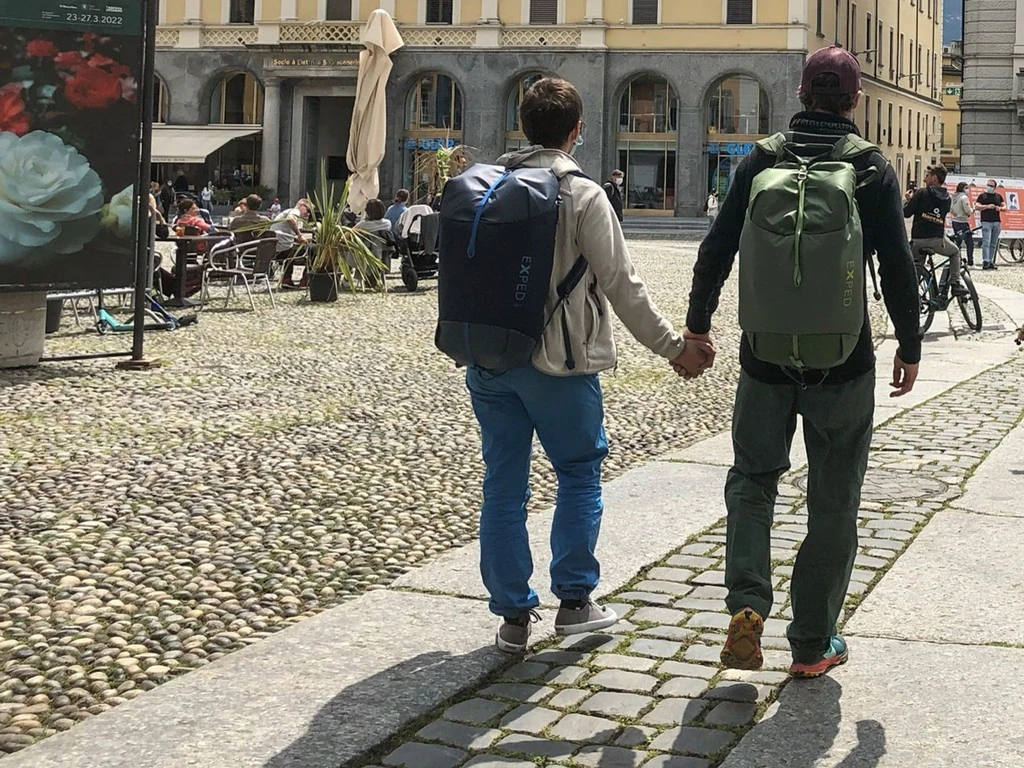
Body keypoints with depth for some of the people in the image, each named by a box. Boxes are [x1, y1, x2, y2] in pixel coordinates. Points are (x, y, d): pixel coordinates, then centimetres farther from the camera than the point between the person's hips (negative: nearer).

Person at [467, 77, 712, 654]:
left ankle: (513, 617, 13)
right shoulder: (582, 195, -10)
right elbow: (621, 283, -11)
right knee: (581, 472, 14)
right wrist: (674, 346, -3)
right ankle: (575, 601, 17)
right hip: (559, 363, -4)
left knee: (504, 485, 9)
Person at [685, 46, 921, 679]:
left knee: (753, 476, 19)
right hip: (843, 365, -1)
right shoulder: (872, 168, -4)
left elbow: (717, 250, 3)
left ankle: (748, 605, -2)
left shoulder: (762, 161, 0)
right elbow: (899, 268, -5)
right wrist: (910, 348, 7)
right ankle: (813, 645, 15)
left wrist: (698, 323, 16)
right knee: (834, 504, 10)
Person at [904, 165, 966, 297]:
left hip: (918, 239, -2)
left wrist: (909, 200, 15)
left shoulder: (922, 193, -6)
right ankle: (956, 284, 16)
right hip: (938, 239, 2)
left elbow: (906, 213, -6)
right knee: (955, 252, 28)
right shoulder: (947, 198, 8)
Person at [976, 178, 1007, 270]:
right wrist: (987, 206, -16)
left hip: (997, 222, 4)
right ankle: (985, 261, -19)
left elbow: (1004, 206, 15)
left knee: (993, 244, 5)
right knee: (986, 242, -13)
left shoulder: (998, 196, 16)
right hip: (986, 222, -4)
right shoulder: (982, 196, 5)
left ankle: (991, 262, 9)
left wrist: (1000, 208, -7)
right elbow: (977, 207, -4)